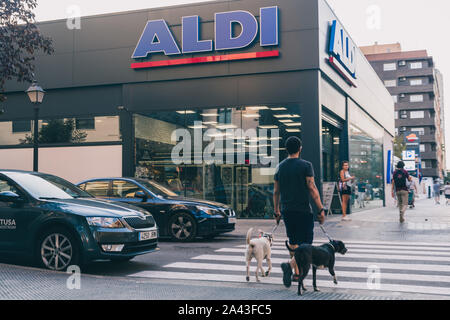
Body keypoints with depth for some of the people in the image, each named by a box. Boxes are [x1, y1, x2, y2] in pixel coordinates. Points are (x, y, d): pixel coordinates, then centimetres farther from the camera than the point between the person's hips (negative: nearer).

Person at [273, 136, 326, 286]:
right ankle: (290, 265, -23)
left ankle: (297, 273, 22)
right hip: (303, 210, -5)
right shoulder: (305, 165, -8)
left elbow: (276, 191, 10)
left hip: (286, 211, 5)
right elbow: (312, 189, -12)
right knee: (305, 243, -2)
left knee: (293, 243, 17)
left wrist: (277, 211, 18)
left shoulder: (280, 167, 7)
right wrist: (321, 210, -7)